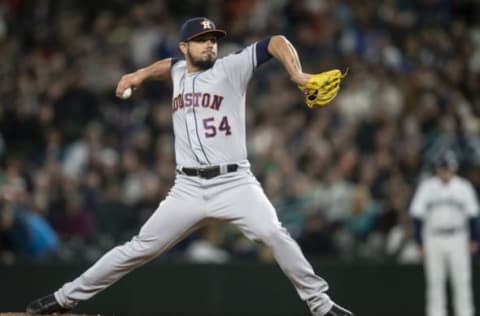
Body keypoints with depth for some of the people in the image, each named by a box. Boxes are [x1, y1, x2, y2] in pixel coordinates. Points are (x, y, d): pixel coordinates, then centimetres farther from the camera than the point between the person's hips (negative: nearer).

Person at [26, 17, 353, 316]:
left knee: (274, 235, -25)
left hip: (234, 183, -3)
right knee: (140, 248, 4)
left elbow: (276, 42, -9)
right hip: (188, 188, 3)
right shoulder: (179, 71, 15)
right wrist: (141, 74, 26)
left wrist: (297, 75, -24)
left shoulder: (231, 69, 0)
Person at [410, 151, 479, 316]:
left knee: (462, 282, -2)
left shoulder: (464, 187, 2)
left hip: (458, 239, 0)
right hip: (433, 239, 0)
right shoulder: (426, 187, -1)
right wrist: (420, 243, -4)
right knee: (435, 282, 3)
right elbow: (417, 215, 0)